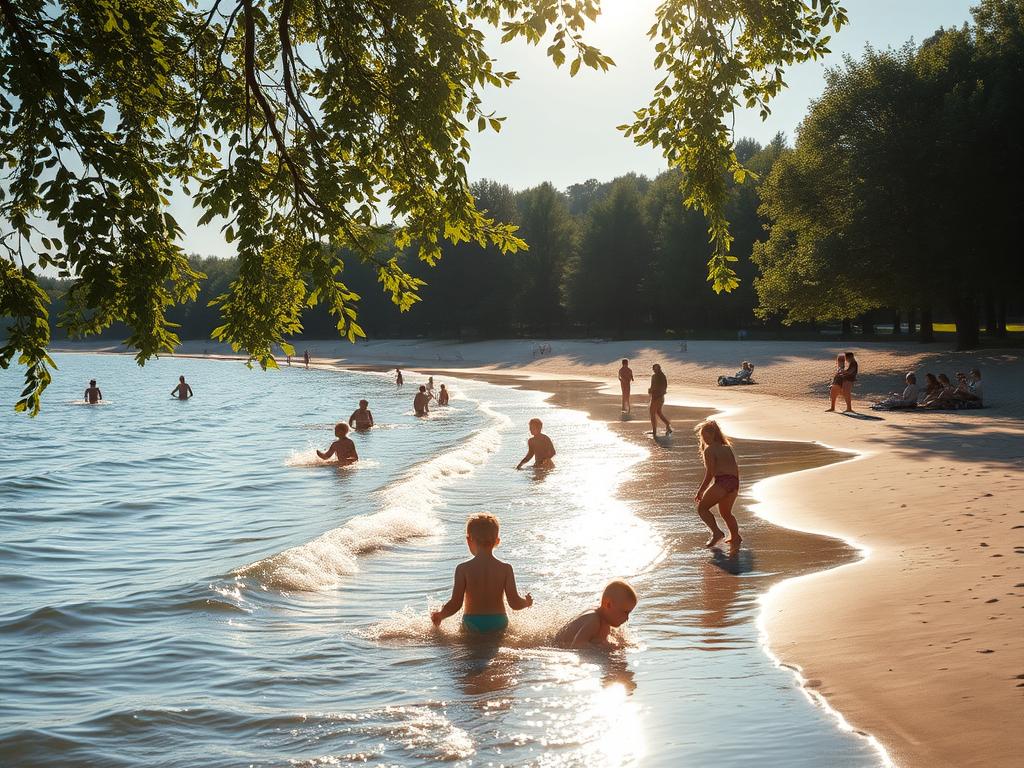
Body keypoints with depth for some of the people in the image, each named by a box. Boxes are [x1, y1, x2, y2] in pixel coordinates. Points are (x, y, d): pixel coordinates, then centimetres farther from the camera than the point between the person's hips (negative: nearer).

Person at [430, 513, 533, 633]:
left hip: (472, 624, -1)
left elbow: (455, 604, -9)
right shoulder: (505, 569, -4)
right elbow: (515, 604, -5)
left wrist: (439, 615, 10)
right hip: (499, 623, 1)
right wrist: (527, 602, 18)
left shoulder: (463, 569, -7)